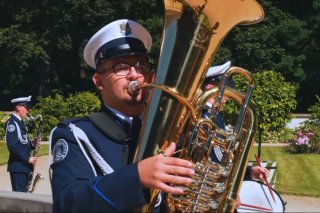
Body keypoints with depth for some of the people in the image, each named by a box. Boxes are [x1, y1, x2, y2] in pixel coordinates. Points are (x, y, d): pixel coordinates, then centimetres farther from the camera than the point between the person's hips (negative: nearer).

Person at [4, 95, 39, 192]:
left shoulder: (20, 122, 15)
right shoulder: (11, 122, -14)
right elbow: (12, 145, -22)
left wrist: (32, 144, 2)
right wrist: (27, 158, -20)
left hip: (24, 165, 10)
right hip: (17, 166, -10)